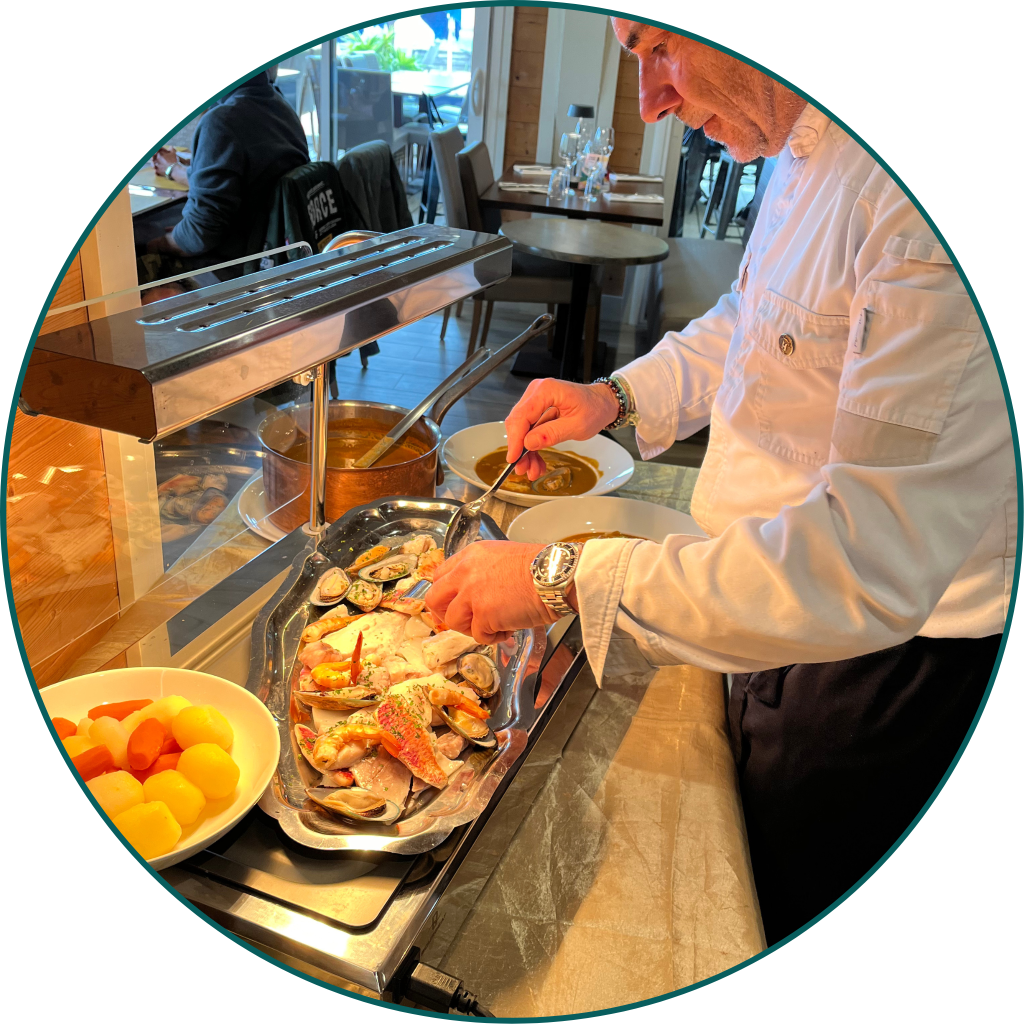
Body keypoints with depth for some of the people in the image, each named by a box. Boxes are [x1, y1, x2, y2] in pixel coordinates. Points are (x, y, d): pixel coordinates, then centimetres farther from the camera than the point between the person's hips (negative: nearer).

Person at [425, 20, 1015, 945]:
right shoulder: (804, 151, 0)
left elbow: (869, 562, -36)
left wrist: (564, 577, -30)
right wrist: (619, 396, 1)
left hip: (886, 655, -8)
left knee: (775, 918, 16)